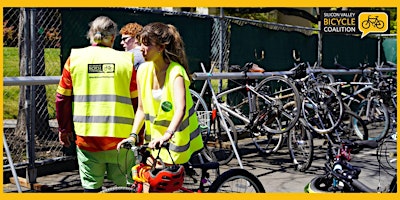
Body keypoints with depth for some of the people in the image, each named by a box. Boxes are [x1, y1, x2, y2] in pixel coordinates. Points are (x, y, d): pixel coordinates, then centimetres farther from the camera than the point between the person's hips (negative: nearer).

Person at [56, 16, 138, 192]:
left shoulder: (75, 58, 3)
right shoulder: (125, 60, 1)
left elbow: (62, 98, 6)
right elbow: (137, 100, 2)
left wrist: (64, 128, 18)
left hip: (87, 137, 1)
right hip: (121, 137, 0)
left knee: (91, 186, 8)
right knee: (124, 185, 11)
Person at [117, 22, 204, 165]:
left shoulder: (176, 72, -20)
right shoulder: (143, 70, -2)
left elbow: (180, 108, -36)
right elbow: (141, 109, 4)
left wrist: (167, 135, -51)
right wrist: (133, 135, -8)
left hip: (176, 141, -5)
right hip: (155, 141, 5)